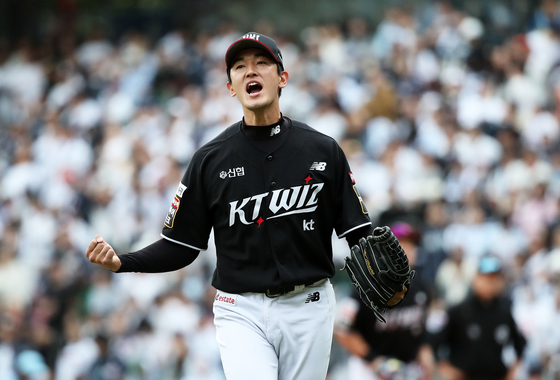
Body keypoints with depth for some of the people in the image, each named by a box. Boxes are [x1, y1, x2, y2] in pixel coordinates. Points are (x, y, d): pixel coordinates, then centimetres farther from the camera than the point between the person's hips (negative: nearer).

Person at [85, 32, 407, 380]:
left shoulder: (323, 151, 2)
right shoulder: (210, 160, 1)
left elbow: (359, 231, 2)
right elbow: (180, 246, 4)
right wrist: (122, 262, -13)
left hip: (308, 308, 1)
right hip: (241, 311, -1)